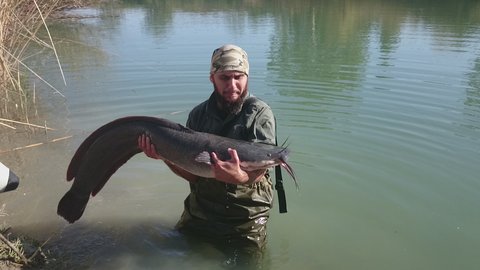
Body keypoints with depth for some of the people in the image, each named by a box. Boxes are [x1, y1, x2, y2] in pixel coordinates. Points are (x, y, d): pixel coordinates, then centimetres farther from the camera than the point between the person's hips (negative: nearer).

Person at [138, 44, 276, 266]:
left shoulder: (260, 114, -14)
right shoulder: (198, 114, -2)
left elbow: (259, 169, -24)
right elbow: (192, 173, -3)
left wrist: (239, 177, -47)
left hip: (246, 219, -4)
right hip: (199, 211, 4)